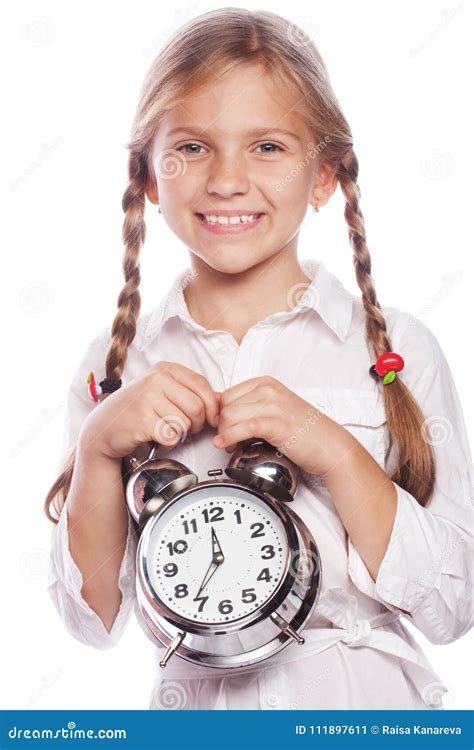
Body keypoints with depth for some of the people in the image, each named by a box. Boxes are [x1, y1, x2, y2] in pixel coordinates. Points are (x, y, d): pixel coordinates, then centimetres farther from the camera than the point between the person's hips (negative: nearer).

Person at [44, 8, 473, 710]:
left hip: (369, 705, -1)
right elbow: (94, 620, -3)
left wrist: (334, 452, -22)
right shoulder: (117, 363, -4)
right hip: (194, 706, 1)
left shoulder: (396, 349, -9)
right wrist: (97, 447, -17)